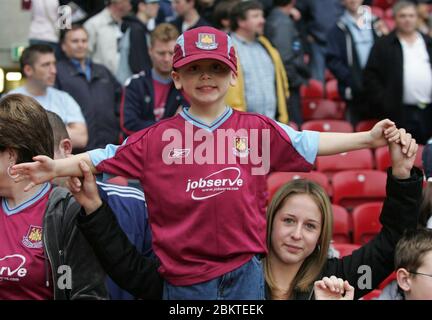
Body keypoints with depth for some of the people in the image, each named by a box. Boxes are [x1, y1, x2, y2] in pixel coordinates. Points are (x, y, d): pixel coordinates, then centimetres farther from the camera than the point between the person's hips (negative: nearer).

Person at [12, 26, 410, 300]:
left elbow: (309, 144, 5)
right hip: (184, 280, 0)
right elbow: (106, 158, 3)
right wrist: (57, 167, -9)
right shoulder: (156, 138, 2)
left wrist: (370, 138, -2)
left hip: (244, 273, 1)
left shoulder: (258, 131, 4)